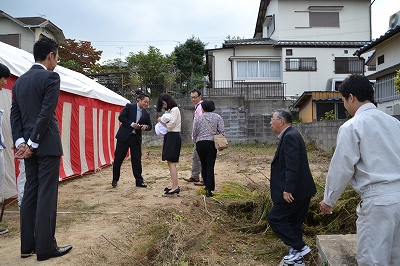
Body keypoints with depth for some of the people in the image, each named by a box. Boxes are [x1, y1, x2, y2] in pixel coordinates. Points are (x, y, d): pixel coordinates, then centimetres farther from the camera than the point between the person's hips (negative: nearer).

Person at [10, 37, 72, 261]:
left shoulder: (20, 81, 14)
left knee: (30, 193, 12)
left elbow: (15, 114, 9)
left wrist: (20, 141, 3)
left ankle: (27, 245, 20)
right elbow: (46, 113, -16)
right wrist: (33, 143, -11)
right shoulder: (51, 77, -9)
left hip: (28, 144, 8)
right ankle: (45, 247, 5)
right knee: (47, 195, -3)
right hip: (46, 144, -7)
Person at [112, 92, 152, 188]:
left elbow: (149, 126, 12)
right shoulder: (129, 107, -3)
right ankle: (115, 180, 19)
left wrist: (146, 127, -11)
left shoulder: (146, 114, 7)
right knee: (118, 159, 4)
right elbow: (121, 117, -7)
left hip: (136, 138, 3)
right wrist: (132, 124, -16)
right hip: (124, 136, -3)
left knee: (137, 160, 3)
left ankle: (139, 181, 12)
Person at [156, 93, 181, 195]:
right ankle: (175, 186, 12)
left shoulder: (175, 109, -9)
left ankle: (175, 187, -13)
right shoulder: (169, 110, 20)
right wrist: (162, 121, -3)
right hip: (169, 137, 10)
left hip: (173, 137, -10)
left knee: (171, 162, -13)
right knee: (170, 162, 8)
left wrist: (161, 121, 0)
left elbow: (169, 126, -15)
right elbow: (168, 126, 14)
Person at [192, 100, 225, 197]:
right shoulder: (217, 117, 3)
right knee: (210, 166, -2)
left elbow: (194, 133, 7)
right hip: (212, 143, -2)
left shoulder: (198, 118, 5)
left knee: (204, 165, 16)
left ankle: (207, 185, 29)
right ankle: (209, 190, -5)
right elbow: (221, 131, -3)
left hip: (200, 143, 2)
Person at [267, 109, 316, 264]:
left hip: (295, 190, -10)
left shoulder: (290, 136, -17)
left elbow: (293, 166, -25)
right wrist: (288, 188, 21)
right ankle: (296, 256, 26)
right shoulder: (289, 135, 14)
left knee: (275, 218, -2)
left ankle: (299, 247, 5)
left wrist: (287, 189, -25)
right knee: (293, 222, 16)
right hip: (299, 189, 10)